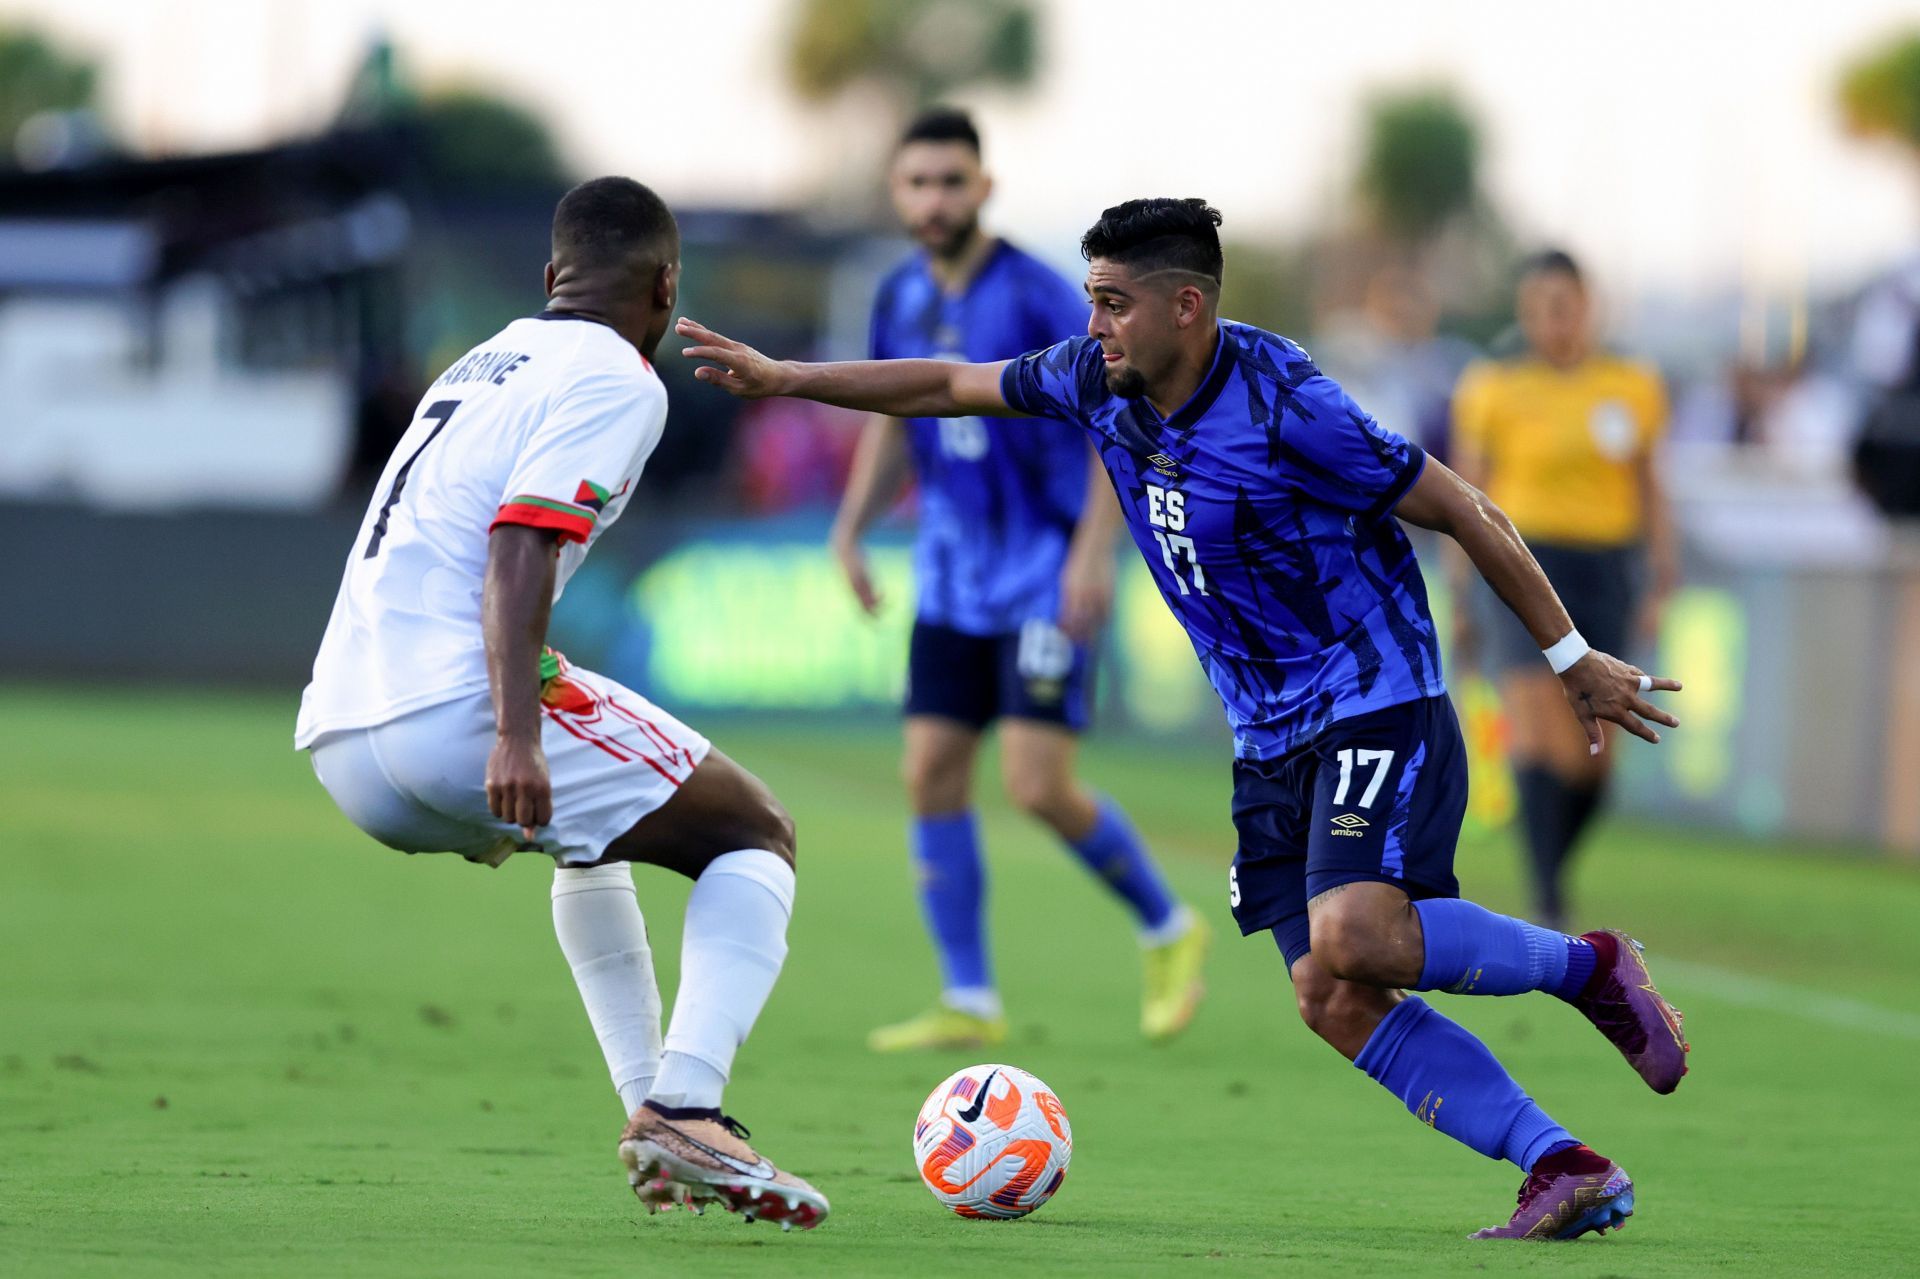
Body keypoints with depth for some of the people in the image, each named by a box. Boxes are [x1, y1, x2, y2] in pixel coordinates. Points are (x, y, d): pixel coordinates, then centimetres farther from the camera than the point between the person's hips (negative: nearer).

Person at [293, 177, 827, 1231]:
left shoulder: (481, 364, 24)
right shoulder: (614, 379, -1)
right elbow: (519, 549, -15)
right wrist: (515, 738, -25)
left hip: (340, 744, 9)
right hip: (451, 710, -9)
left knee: (593, 838, 34)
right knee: (755, 837, 4)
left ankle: (652, 1111, 24)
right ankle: (685, 1108, -15)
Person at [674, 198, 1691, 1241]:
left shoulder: (1284, 405, -20)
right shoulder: (1098, 381, 1)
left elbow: (1462, 513, -13)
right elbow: (950, 387, 17)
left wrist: (1573, 661, -8)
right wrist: (784, 380, 14)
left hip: (1377, 705, -7)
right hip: (1270, 742, 7)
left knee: (1353, 938, -29)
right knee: (1330, 1001, -7)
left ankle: (1588, 966, -4)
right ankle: (1567, 1173, -6)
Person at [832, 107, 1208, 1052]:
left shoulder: (1037, 298, -15)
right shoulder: (901, 301, 5)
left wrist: (1094, 551, -21)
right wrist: (850, 531, 8)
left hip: (1048, 574, -6)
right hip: (953, 575, 6)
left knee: (1039, 788, -13)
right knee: (931, 776, -1)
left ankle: (1167, 931, 11)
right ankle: (969, 1003, 7)